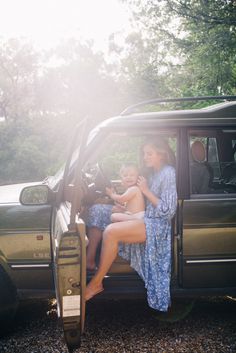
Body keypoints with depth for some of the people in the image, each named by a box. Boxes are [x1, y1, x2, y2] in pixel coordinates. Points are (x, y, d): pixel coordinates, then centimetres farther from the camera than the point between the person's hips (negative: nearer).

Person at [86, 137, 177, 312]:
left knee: (111, 232, -28)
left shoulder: (169, 173, -10)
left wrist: (146, 191, -13)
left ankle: (97, 283, -15)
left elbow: (168, 211, -15)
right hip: (148, 220, 10)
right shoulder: (154, 173, 17)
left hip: (158, 225, -9)